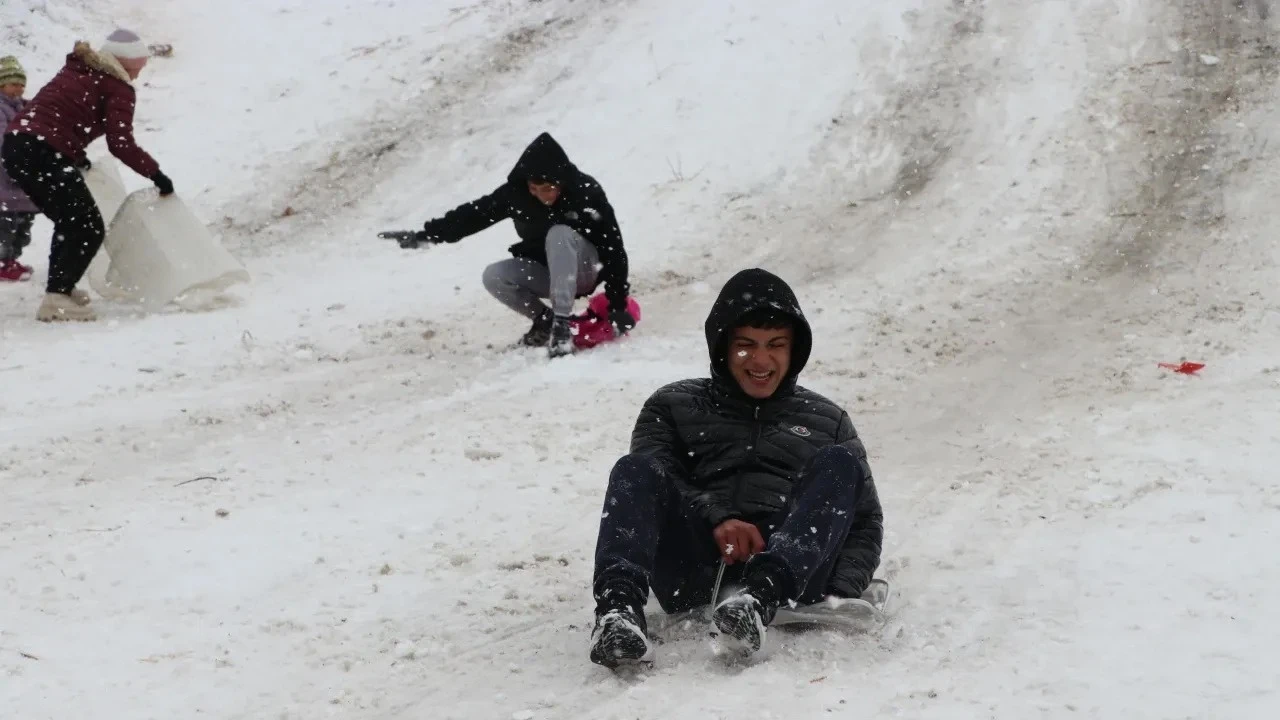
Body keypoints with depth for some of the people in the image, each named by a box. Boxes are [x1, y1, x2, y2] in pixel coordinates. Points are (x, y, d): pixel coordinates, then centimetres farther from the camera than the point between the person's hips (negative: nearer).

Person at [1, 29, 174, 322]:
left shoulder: (76, 70, 23)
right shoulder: (118, 88, -1)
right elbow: (121, 144, -10)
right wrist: (155, 174, -3)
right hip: (45, 155, -9)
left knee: (70, 222, 25)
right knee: (89, 229, -1)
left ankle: (59, 287, 33)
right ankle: (56, 299, -10)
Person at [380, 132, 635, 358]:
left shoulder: (586, 193, -26)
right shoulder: (516, 192, -17)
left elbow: (613, 248, -24)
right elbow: (474, 214, -10)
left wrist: (618, 306, -26)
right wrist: (424, 235, -16)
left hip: (587, 268, -4)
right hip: (546, 271, 4)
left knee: (558, 234, -34)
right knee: (494, 276, -22)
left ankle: (562, 323, -34)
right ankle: (545, 320, -1)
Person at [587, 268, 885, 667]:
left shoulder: (827, 421, 27)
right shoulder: (673, 406, 24)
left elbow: (865, 522, 19)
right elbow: (648, 484, 5)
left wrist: (840, 592, -3)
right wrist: (714, 519, -17)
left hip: (788, 565, 0)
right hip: (691, 570, 0)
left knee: (838, 464, -23)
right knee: (635, 469, -23)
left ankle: (762, 595, -48)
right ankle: (619, 606, -50)